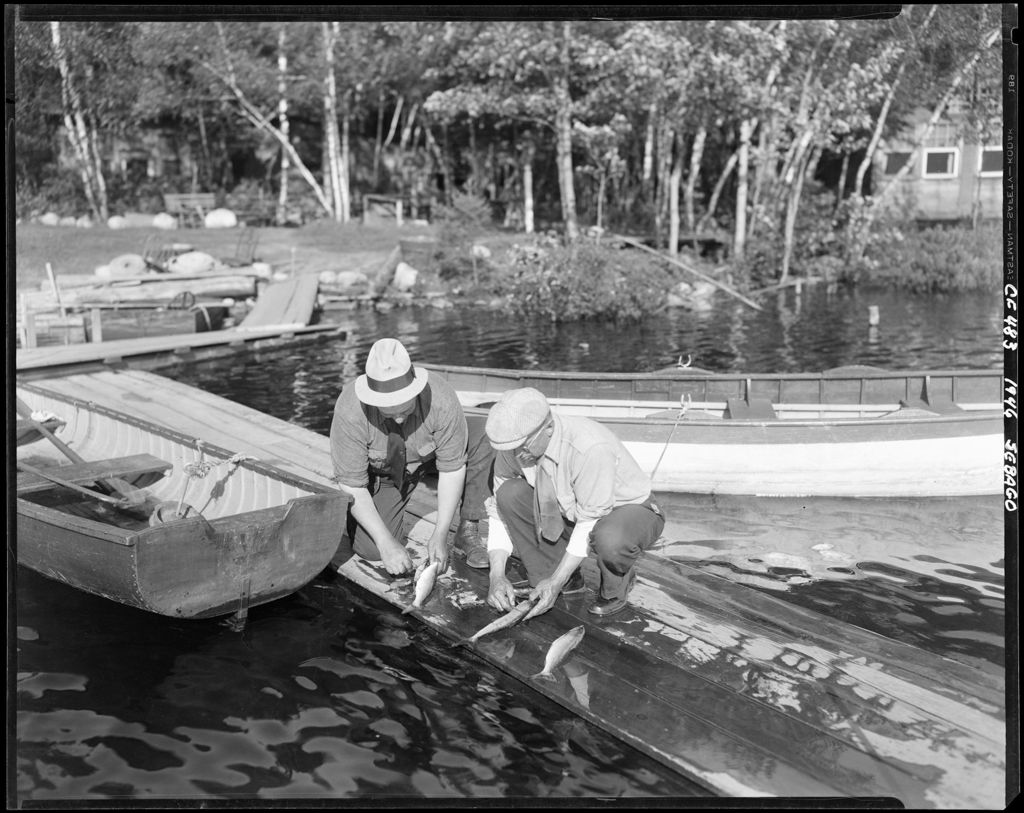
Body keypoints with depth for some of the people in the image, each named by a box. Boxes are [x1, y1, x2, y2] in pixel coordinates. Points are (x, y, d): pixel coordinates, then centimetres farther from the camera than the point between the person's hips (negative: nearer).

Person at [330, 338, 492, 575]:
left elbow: (452, 468, -25)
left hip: (428, 456, 1)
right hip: (380, 475, -1)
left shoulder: (441, 398, -36)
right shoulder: (350, 411, -36)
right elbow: (351, 484, -28)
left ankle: (468, 531, -12)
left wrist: (440, 536, -23)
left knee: (485, 437, -25)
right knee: (371, 550, -19)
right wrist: (387, 543, -30)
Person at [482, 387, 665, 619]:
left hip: (630, 509, -5)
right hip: (570, 512, 6)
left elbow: (591, 521, -30)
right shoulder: (514, 445, -17)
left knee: (610, 539, -41)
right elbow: (499, 508, -10)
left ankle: (615, 589, -4)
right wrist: (497, 575, -20)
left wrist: (556, 582, -29)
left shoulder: (591, 447, -36)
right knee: (510, 494, -18)